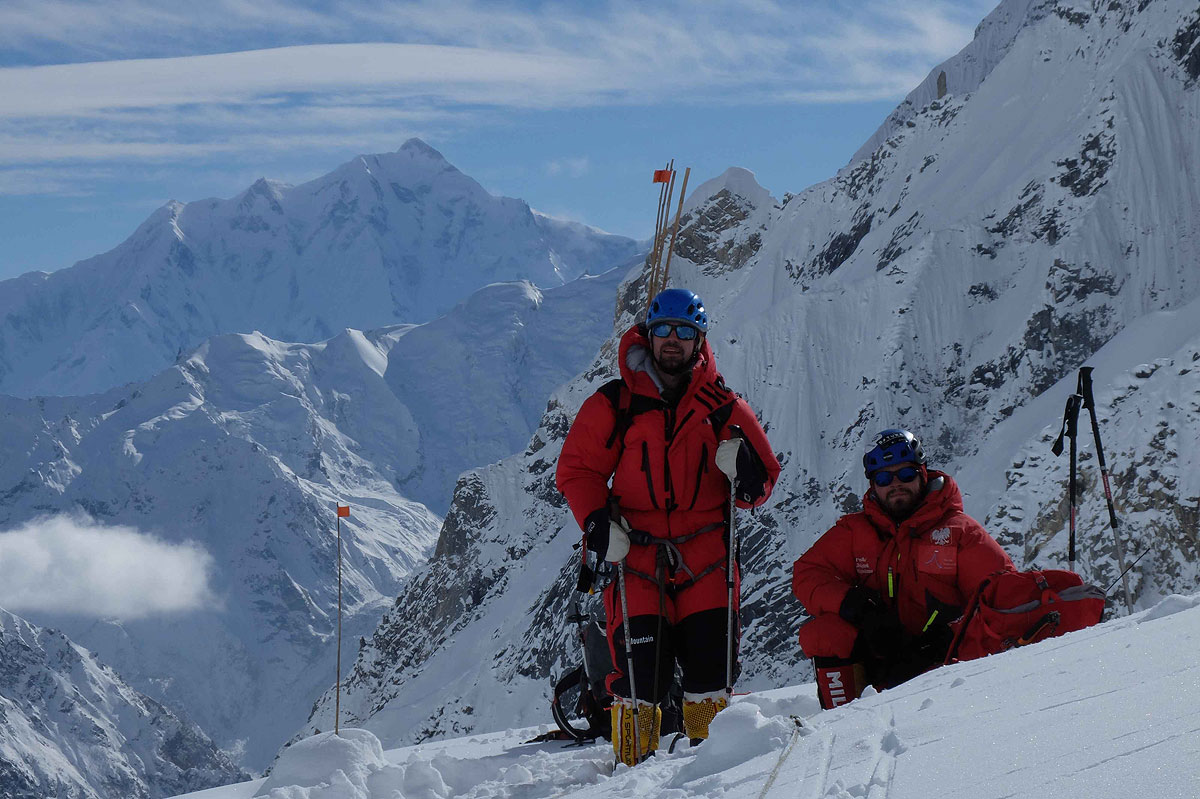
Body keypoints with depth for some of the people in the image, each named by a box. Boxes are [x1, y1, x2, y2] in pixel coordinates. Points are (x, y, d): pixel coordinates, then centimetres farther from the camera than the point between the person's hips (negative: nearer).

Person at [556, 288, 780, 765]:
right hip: (634, 555, -1)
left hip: (705, 560, 1)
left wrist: (747, 477, -12)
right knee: (641, 670, -7)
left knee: (710, 663, -3)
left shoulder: (723, 407, 8)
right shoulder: (613, 405, 4)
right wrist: (597, 522, -10)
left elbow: (763, 480, 12)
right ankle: (632, 769, 5)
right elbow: (577, 469, 6)